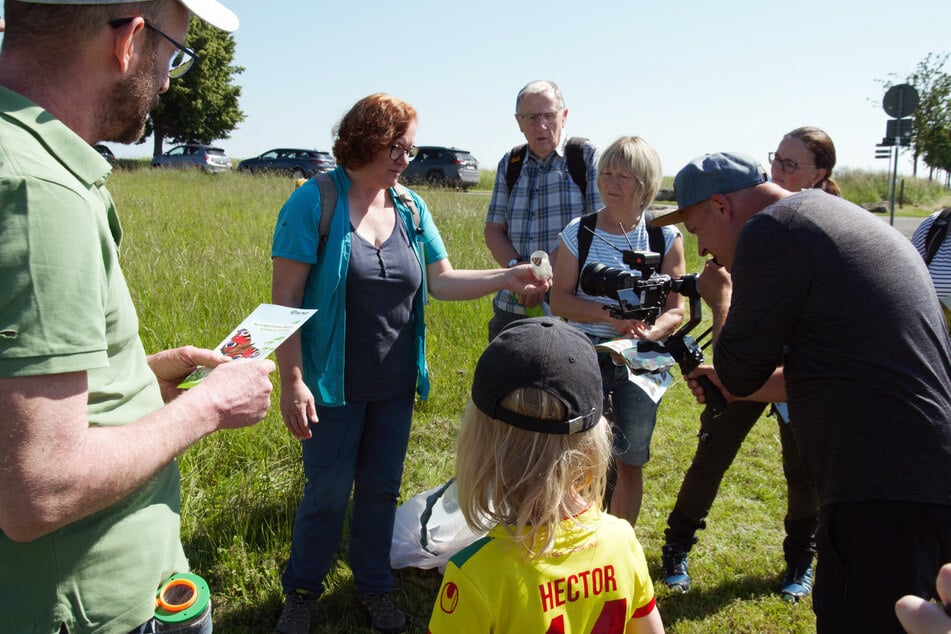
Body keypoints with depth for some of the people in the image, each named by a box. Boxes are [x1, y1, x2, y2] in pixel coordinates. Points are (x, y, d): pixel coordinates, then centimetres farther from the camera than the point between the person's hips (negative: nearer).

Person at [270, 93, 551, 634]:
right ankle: (303, 590, 34)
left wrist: (507, 279, -12)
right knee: (328, 493, 8)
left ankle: (374, 585, 39)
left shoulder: (411, 208, 4)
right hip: (335, 384, -4)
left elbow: (442, 280, 3)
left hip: (395, 384, 5)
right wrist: (293, 380, -18)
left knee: (382, 488, 17)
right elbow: (286, 298, -14)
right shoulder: (315, 202, -12)